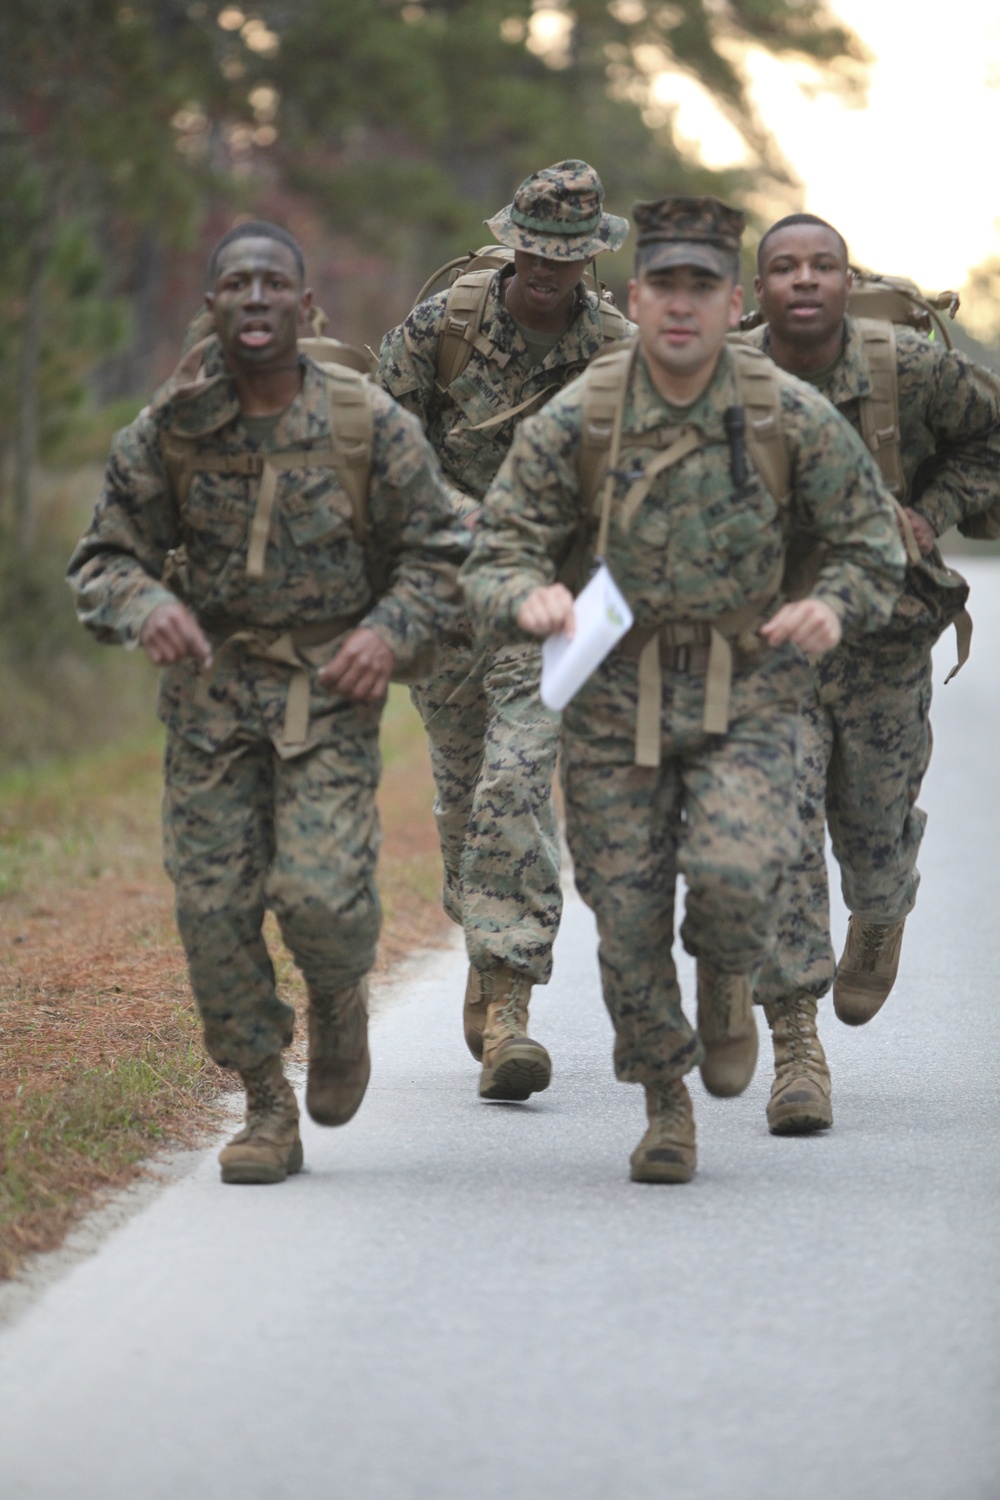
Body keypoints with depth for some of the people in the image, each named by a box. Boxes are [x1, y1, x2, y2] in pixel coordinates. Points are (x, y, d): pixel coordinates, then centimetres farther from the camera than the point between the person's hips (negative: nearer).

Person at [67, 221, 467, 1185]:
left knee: (319, 889, -17)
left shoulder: (370, 425, -5)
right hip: (209, 689, 2)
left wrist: (391, 632, -14)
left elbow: (434, 555, 4)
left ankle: (341, 999, 20)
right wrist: (146, 606, -18)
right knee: (211, 904, -3)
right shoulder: (167, 434, -2)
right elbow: (101, 561, 4)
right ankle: (268, 1111, 13)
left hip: (329, 690, -2)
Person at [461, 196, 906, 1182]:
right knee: (628, 917, 1)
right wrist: (529, 596, -28)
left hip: (746, 696, -1)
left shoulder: (793, 419, -7)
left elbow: (871, 542, 4)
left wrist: (835, 606, -18)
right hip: (614, 698, 1)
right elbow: (495, 556, -5)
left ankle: (728, 986, 13)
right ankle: (665, 1108, 25)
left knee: (734, 876, -24)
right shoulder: (573, 421, -7)